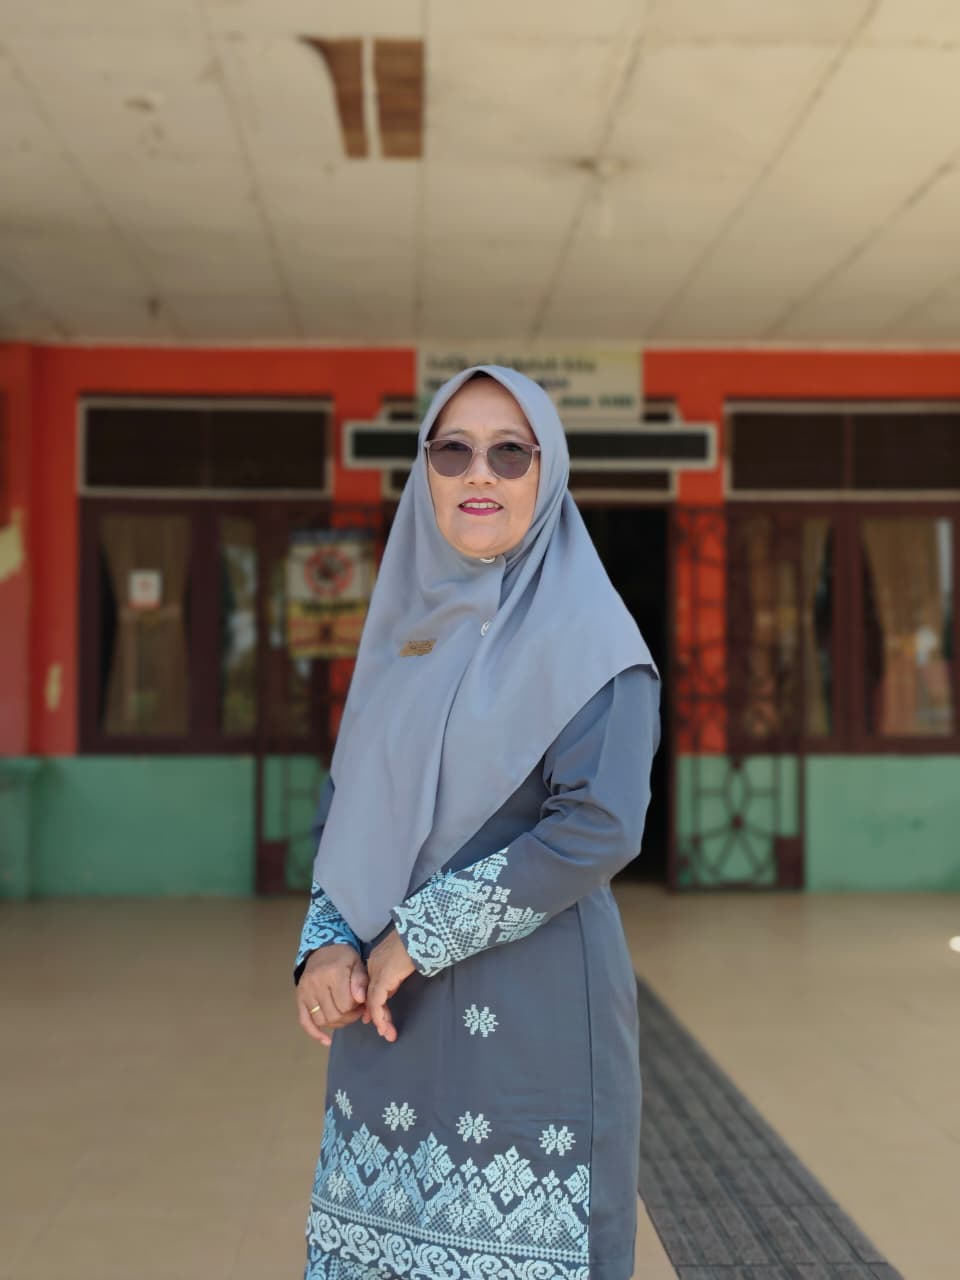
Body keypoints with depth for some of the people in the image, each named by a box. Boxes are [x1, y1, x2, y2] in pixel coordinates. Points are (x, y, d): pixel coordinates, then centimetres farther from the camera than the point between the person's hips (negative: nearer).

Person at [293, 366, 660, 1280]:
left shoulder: (583, 630, -8)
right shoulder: (405, 627, 11)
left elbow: (601, 827, -19)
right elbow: (346, 804, 13)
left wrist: (419, 936, -15)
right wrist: (328, 945, -4)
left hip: (530, 1011, -6)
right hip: (390, 1011, 6)